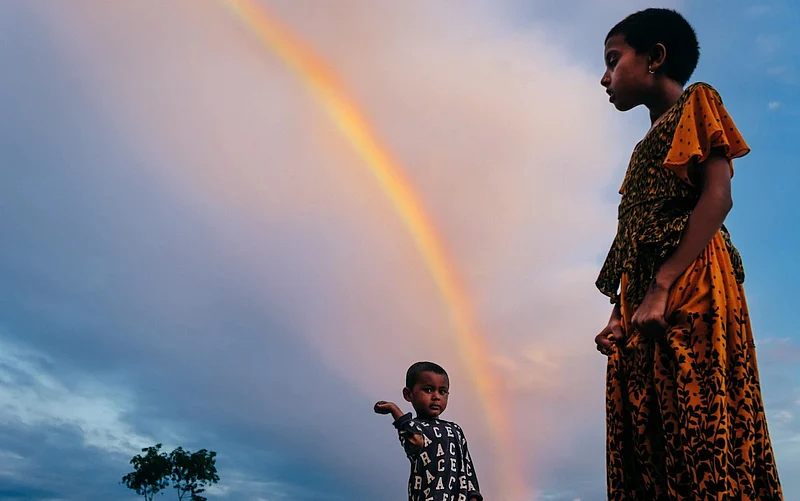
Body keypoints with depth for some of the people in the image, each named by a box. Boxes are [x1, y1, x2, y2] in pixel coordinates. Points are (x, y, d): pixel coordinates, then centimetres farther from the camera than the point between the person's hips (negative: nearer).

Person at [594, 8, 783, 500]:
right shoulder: (649, 146, 29)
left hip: (689, 290, -7)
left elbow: (717, 197, -9)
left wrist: (661, 288, -19)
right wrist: (620, 312, 8)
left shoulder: (696, 101, 7)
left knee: (703, 437, -13)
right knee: (649, 453, 1)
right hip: (646, 304, 8)